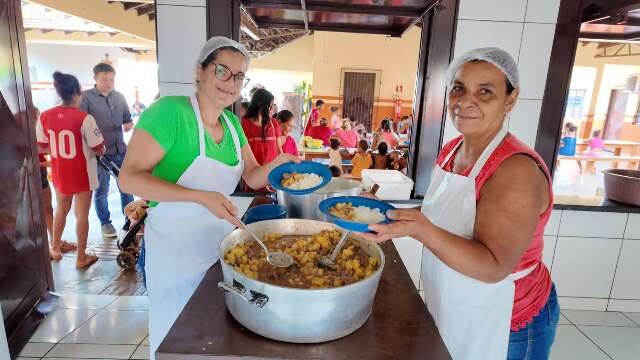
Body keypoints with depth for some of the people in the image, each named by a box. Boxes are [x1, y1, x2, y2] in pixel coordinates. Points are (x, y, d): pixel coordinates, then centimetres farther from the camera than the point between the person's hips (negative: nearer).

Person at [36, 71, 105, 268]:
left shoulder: (45, 116, -4)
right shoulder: (84, 118, -19)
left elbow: (42, 146, 6)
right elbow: (99, 149, -17)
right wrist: (99, 150, 6)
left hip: (59, 173, 5)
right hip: (82, 174, -5)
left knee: (61, 210, 25)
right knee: (82, 214, 7)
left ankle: (55, 249, 39)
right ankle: (81, 257, 17)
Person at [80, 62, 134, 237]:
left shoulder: (119, 97, 8)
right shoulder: (86, 97, -6)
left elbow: (127, 117, 15)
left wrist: (129, 124, -9)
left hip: (121, 149, 4)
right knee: (102, 190, 9)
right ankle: (105, 222, 25)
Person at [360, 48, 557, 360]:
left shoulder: (517, 170, -26)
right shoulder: (451, 150, -3)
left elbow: (493, 268, -29)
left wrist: (420, 229, -42)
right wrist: (395, 216, -4)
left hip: (502, 326, -6)